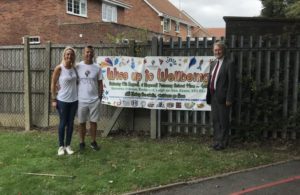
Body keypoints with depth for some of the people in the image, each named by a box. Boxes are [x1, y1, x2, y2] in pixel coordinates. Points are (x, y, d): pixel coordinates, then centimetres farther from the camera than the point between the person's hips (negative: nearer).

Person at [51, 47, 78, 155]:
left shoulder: (74, 68, 3)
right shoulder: (59, 68, -10)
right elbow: (53, 84, -7)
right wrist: (53, 99, -8)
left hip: (74, 100, 4)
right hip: (62, 100, -4)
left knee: (70, 123, 9)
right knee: (63, 123, 4)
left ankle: (68, 145, 20)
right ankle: (61, 146, 17)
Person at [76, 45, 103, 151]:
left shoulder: (97, 67, 1)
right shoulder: (78, 66, -3)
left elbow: (100, 83, 7)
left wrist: (100, 96, 2)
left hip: (94, 100, 1)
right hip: (81, 100, -1)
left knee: (93, 122, 9)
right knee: (82, 122, 9)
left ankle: (93, 142, 23)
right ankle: (82, 142, 22)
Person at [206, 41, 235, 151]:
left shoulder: (229, 63, -8)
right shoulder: (213, 63, 14)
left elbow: (231, 82, -12)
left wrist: (229, 99, -16)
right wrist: (208, 96, 10)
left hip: (222, 97, -7)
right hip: (213, 96, 7)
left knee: (223, 121, 3)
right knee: (215, 120, 14)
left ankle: (222, 143, 14)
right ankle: (216, 141, 25)